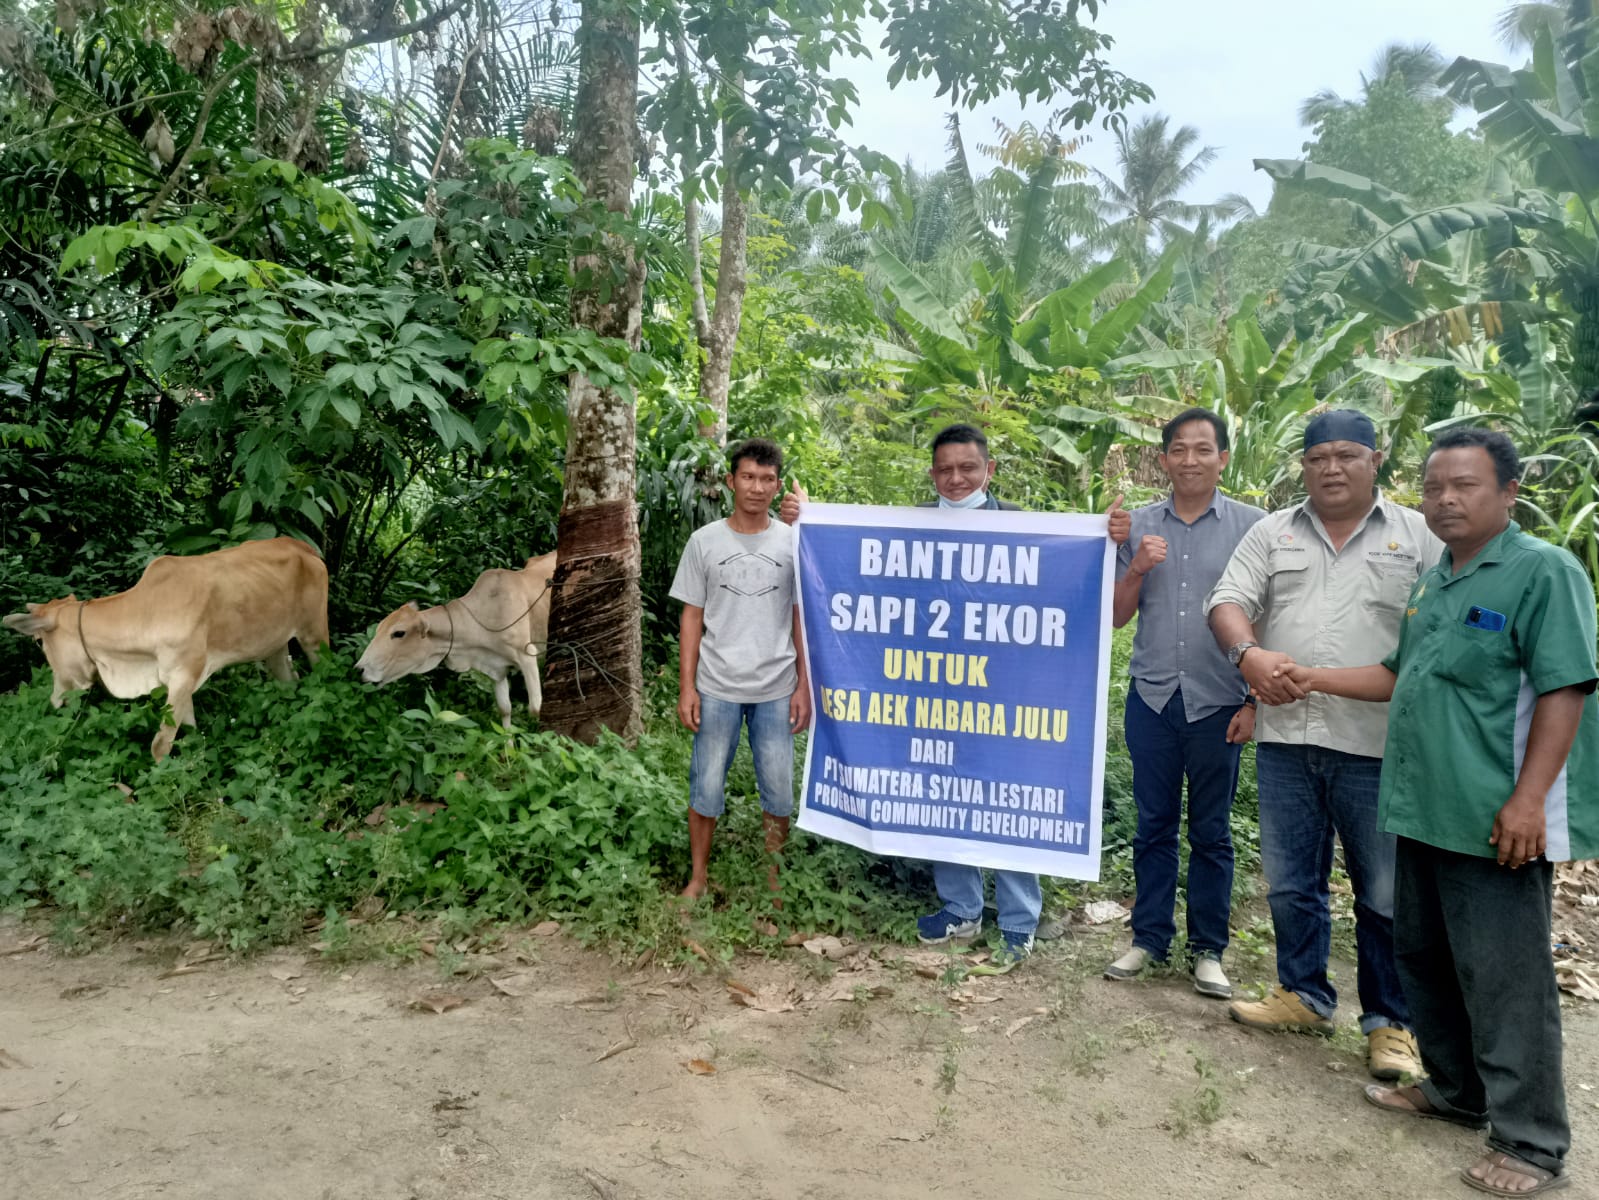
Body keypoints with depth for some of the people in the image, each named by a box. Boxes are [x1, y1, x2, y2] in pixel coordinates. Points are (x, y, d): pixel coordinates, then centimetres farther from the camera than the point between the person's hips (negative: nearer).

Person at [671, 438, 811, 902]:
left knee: (779, 790, 8)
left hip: (777, 690, 1)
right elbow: (692, 616, 3)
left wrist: (804, 684, 0)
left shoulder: (792, 542, 2)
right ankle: (698, 877, 24)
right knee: (706, 786, 6)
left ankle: (772, 880, 25)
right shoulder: (705, 541, 1)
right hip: (717, 688, 0)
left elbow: (801, 617, 5)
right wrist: (686, 686, -1)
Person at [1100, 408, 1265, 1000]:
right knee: (1154, 825, 11)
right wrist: (1136, 567, -11)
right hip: (1152, 698, 2)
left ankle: (1208, 949, 22)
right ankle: (1149, 937, 24)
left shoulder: (1251, 525, -2)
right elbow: (1115, 616, 6)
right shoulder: (1138, 526, 4)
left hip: (1218, 704, -2)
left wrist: (1256, 701, -6)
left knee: (1211, 832, 9)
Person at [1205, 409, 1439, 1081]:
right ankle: (1304, 996, 31)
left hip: (1376, 746, -2)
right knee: (1290, 882, 13)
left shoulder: (1418, 536, 5)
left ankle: (1391, 1023, 20)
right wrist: (1249, 652, -20)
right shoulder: (1272, 533, 11)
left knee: (1386, 893, 5)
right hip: (1286, 738, 3)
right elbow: (1229, 601, 1)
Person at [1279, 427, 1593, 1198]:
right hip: (1426, 810, 9)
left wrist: (1528, 799, -22)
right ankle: (1454, 1090, 36)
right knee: (1422, 956, 18)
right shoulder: (1433, 582, 14)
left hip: (1496, 820, -8)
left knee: (1504, 977, 0)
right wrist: (1317, 680, 10)